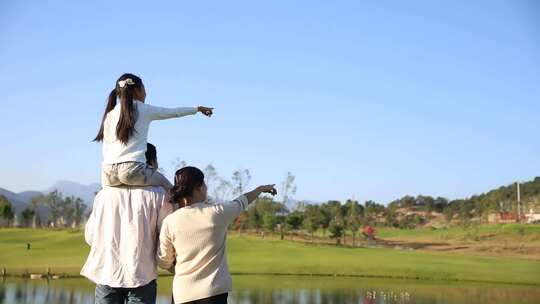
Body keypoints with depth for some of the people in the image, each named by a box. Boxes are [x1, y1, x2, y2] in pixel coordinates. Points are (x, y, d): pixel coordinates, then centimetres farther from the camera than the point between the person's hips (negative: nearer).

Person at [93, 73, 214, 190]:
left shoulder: (109, 114, 15)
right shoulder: (144, 109, 8)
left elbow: (105, 148, 15)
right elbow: (174, 112, 22)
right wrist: (198, 108, 37)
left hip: (108, 172, 3)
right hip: (133, 169, -3)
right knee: (167, 188, 15)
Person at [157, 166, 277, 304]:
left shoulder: (169, 222, -6)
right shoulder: (217, 213, -8)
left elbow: (163, 262, 4)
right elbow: (242, 202, 13)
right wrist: (260, 189, 32)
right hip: (214, 291, -2)